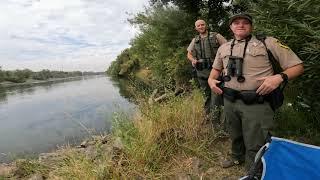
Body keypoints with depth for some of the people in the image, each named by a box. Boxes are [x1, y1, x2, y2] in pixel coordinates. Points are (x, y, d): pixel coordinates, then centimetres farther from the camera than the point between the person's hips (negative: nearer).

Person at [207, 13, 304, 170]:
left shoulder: (267, 43, -2)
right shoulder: (224, 48, 12)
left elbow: (297, 66, -1)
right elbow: (216, 68, 27)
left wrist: (279, 77, -20)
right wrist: (211, 79, 6)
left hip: (256, 103, -4)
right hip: (229, 101, 5)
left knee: (255, 145, 4)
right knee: (235, 136, 24)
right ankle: (237, 157, 51)